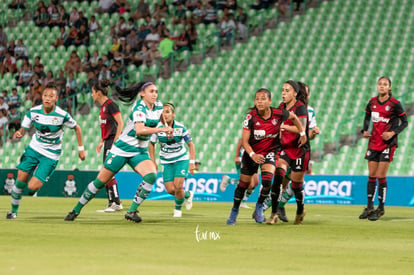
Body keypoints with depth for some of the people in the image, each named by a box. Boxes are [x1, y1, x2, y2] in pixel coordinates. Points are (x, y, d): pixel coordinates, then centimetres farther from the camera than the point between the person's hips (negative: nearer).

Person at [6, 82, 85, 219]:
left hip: (50, 155, -3)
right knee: (21, 180, -5)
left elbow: (77, 128, -2)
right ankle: (14, 210, 18)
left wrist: (81, 148, 2)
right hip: (34, 148, 3)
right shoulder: (33, 112, -9)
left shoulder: (62, 115, -18)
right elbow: (23, 129, -1)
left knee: (32, 187, -14)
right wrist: (18, 133, -25)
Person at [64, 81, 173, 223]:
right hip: (122, 149, -5)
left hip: (140, 152, 6)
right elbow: (139, 130, -34)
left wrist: (167, 129, 12)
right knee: (101, 181, 1)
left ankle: (132, 211, -15)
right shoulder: (140, 107, -18)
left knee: (151, 175, -23)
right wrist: (160, 129, -35)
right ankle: (76, 210, 18)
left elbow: (163, 119, 29)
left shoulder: (158, 106, 3)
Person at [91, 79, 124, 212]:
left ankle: (116, 202, -10)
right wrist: (101, 141, 21)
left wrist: (115, 142, -22)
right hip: (108, 142, 10)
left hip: (113, 142, -10)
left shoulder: (110, 104, -12)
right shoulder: (103, 106, 17)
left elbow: (120, 123, -17)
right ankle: (112, 203, 10)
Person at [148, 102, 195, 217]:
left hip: (181, 160, -2)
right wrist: (153, 161, -1)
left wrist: (192, 162, -8)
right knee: (170, 190, -6)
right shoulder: (158, 128, -12)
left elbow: (190, 144, -4)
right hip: (166, 162, 2)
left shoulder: (180, 127, -15)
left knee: (178, 187, -17)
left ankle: (178, 208, 12)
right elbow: (151, 144, 4)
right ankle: (187, 195, 26)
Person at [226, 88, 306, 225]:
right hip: (251, 153, 0)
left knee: (267, 181, -21)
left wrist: (302, 133, 8)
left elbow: (294, 117, 6)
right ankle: (234, 211, 28)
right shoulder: (251, 117, -22)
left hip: (269, 152, 0)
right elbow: (244, 140, -19)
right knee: (244, 183, 6)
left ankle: (259, 206, 5)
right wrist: (252, 155, -35)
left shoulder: (278, 114, -17)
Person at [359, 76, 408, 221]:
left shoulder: (394, 104, -9)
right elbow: (367, 117, 21)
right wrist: (365, 130, 3)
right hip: (374, 142, 5)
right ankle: (369, 207, 15)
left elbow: (404, 122, -4)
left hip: (388, 143, -5)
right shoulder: (372, 102, 5)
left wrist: (393, 133, -18)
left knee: (381, 176, -6)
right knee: (371, 175, 7)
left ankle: (381, 209, 4)